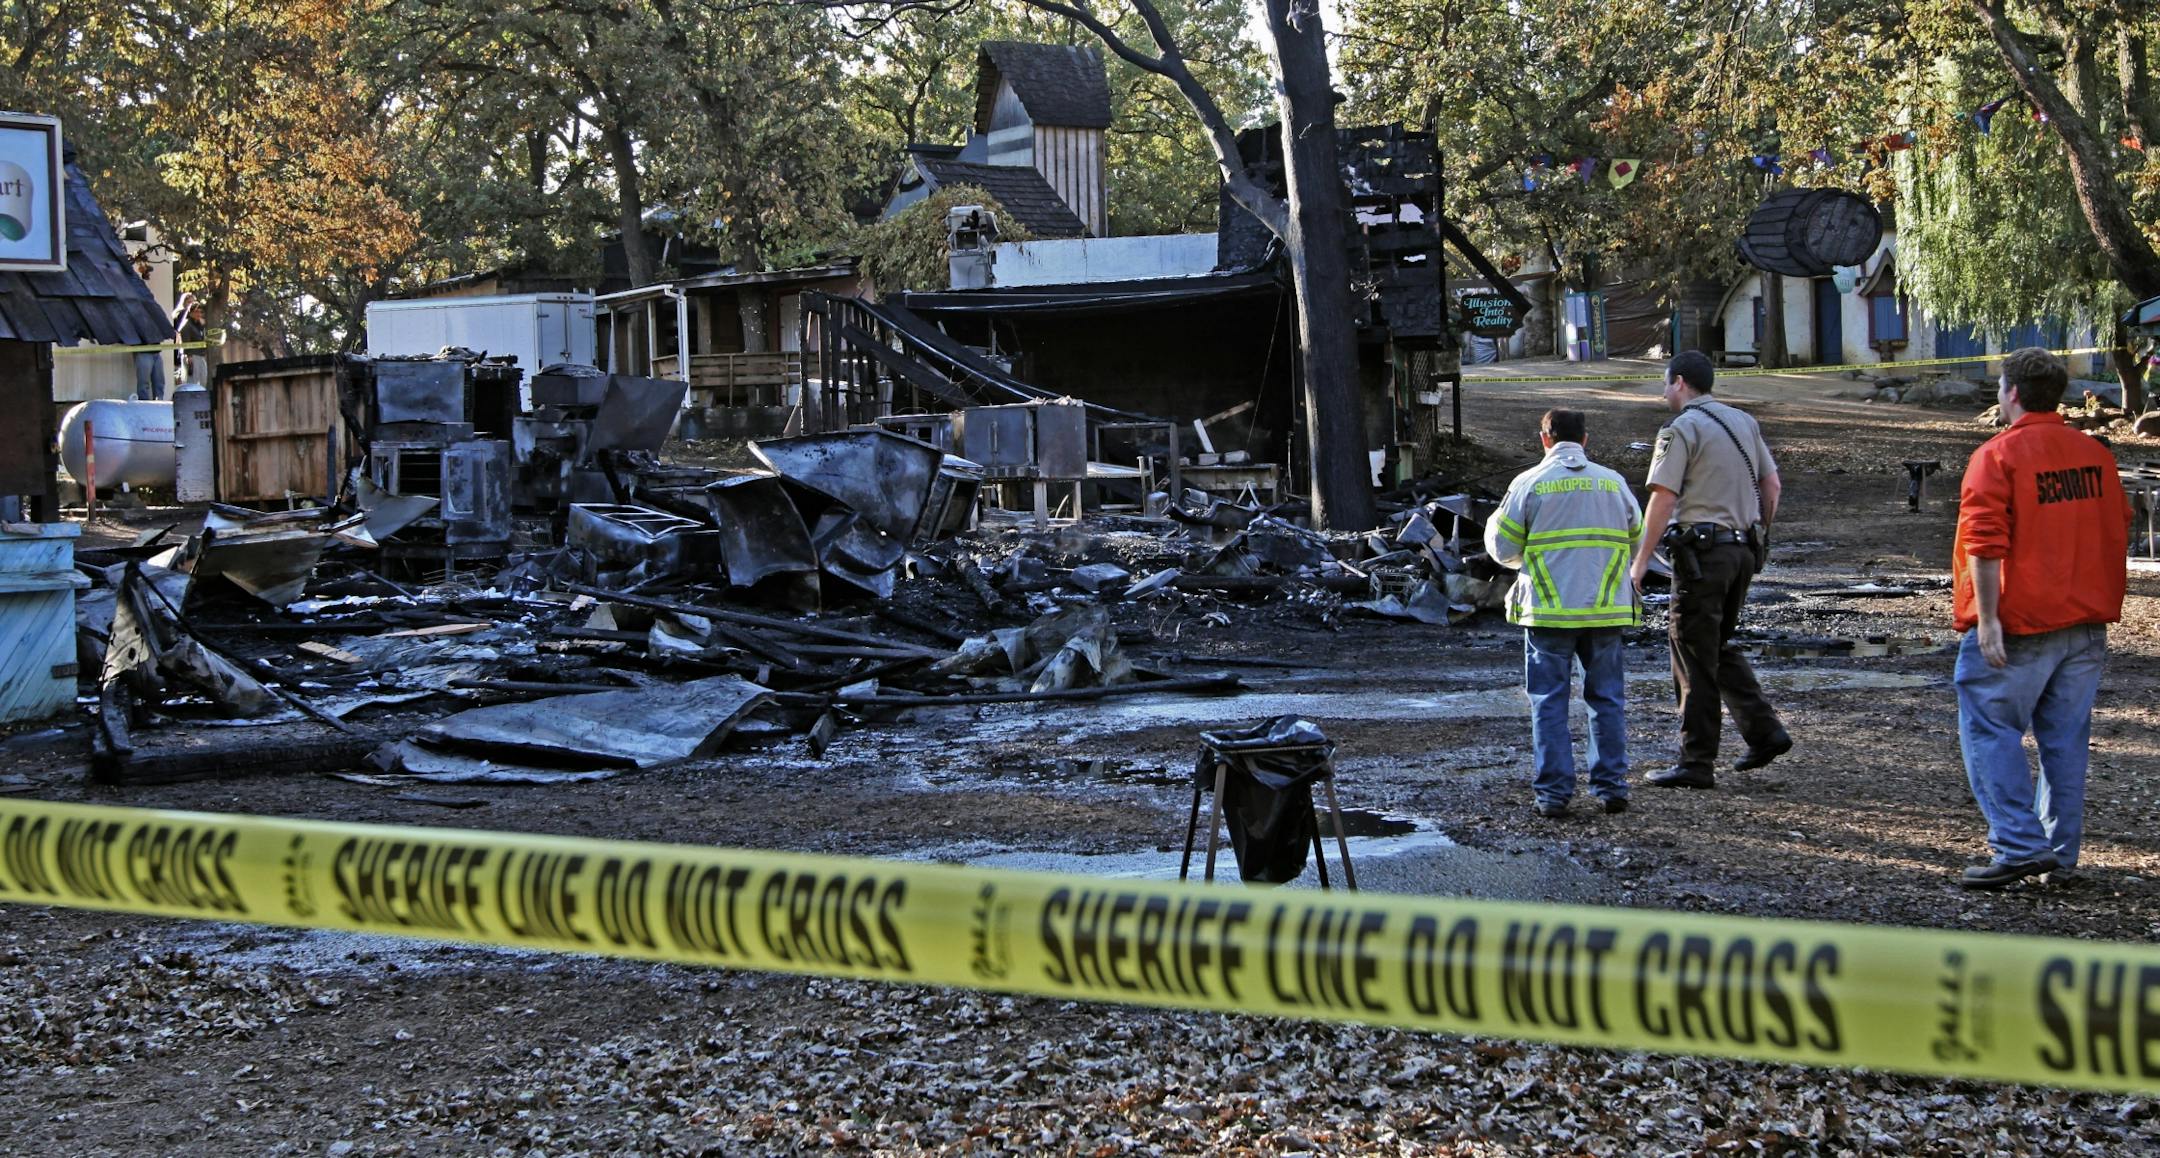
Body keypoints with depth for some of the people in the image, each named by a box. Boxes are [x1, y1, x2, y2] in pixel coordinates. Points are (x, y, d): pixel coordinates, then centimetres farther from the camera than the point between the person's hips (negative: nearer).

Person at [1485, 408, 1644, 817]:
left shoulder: (1529, 484, -3)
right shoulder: (1613, 482, 6)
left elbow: (1503, 549, -1)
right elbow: (1638, 538, 14)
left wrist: (1493, 523, 20)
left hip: (1548, 612, -2)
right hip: (1605, 612, 3)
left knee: (1549, 702, 3)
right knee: (1607, 699, 11)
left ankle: (1554, 792, 0)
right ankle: (1612, 786, 12)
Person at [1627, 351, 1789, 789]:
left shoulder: (1681, 429, -9)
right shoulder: (1744, 422, 13)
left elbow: (1663, 499, -15)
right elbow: (1771, 484, 15)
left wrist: (1641, 560, -12)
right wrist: (1758, 538, 23)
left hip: (1702, 551, -8)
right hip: (1743, 550, 8)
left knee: (1694, 657, -2)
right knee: (1720, 647, 21)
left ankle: (1696, 764, 0)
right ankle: (1765, 732, 12)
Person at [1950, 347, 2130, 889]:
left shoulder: (1998, 456, -11)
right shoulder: (2096, 454, 10)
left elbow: (1985, 543, -18)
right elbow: (2117, 533, 16)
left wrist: (1987, 618, -16)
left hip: (2018, 626, -7)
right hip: (2086, 622, 7)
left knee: (1990, 730, -1)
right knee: (2066, 737, 11)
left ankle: (2020, 846, -9)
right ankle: (2060, 849, 15)